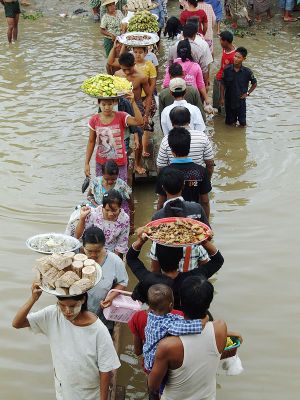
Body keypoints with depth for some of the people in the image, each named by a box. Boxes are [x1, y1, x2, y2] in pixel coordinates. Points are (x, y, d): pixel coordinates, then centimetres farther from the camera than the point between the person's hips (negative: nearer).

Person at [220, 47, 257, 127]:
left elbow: (254, 83, 4)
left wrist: (247, 93, -3)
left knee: (242, 123, 3)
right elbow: (223, 85, 0)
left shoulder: (247, 72, -12)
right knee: (230, 123, 10)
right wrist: (222, 98, 0)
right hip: (229, 100, 1)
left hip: (241, 100, -1)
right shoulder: (227, 70, -10)